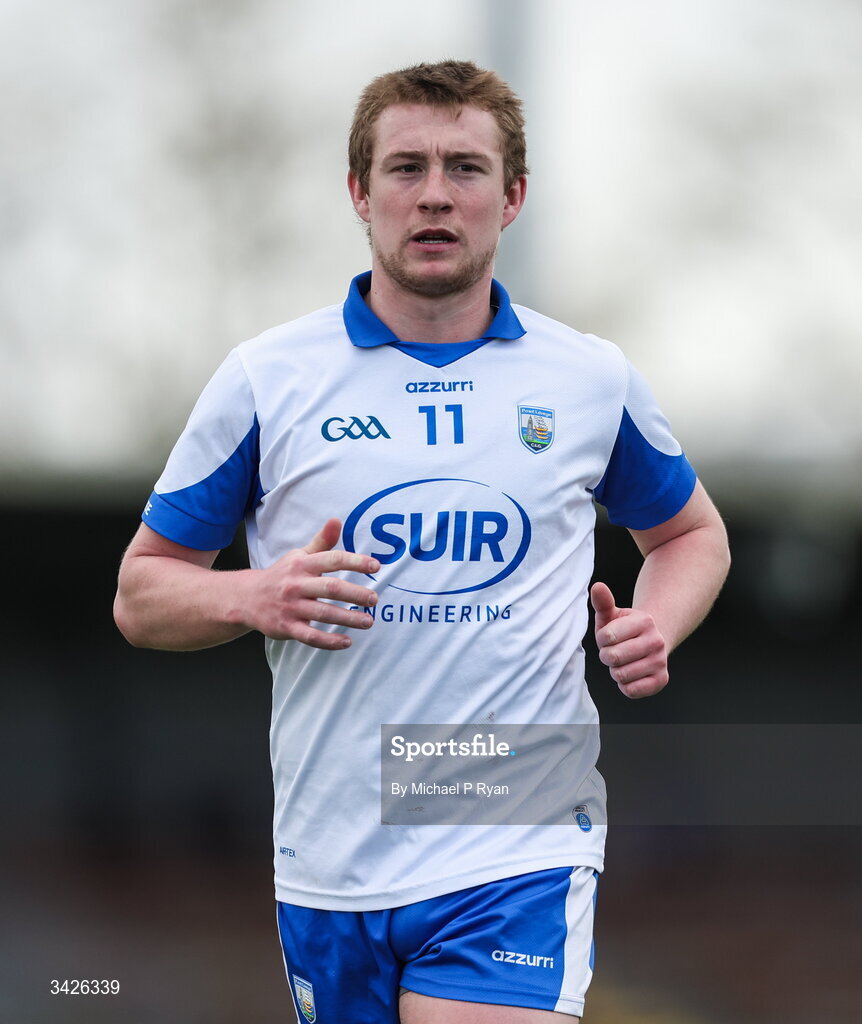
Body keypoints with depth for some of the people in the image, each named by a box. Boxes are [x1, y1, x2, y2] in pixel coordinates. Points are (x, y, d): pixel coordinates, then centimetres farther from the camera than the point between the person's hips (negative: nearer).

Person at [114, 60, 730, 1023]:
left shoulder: (593, 379, 6)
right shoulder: (265, 380, 2)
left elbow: (690, 531, 23)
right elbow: (141, 593, 7)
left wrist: (654, 626, 1)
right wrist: (254, 598, -14)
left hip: (517, 854, -1)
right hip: (329, 862, 1)